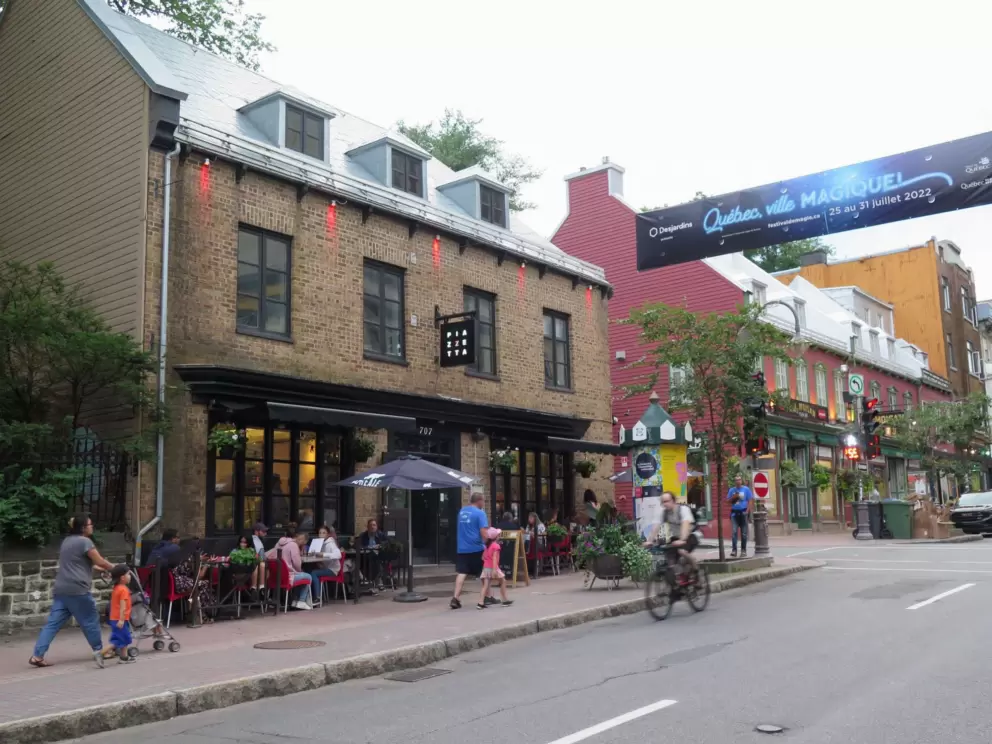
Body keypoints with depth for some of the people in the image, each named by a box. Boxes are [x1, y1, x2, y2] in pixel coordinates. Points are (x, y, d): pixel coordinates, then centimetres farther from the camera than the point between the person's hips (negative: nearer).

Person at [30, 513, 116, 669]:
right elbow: (100, 562, -8)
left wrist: (101, 569, 25)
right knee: (90, 620, 7)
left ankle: (37, 656, -1)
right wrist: (114, 568, 9)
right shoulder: (85, 541, -10)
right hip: (77, 589, -8)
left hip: (61, 589, 8)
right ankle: (98, 650, 17)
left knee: (53, 623, 5)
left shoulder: (67, 541, 19)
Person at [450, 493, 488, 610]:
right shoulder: (480, 513, -9)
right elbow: (483, 532, -15)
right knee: (484, 574, 12)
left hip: (462, 548, 5)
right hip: (476, 548, -5)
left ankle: (455, 598, -16)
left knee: (462, 573, -2)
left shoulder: (461, 511, 12)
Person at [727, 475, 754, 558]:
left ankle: (743, 550, 12)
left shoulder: (746, 489, 2)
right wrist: (734, 497, -8)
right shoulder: (731, 490, 9)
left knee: (744, 532, 5)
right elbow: (728, 501, 12)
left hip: (743, 512, -1)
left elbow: (750, 500, 0)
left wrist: (747, 511, -10)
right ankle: (734, 550, -10)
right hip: (734, 512, 1)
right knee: (734, 532, -8)